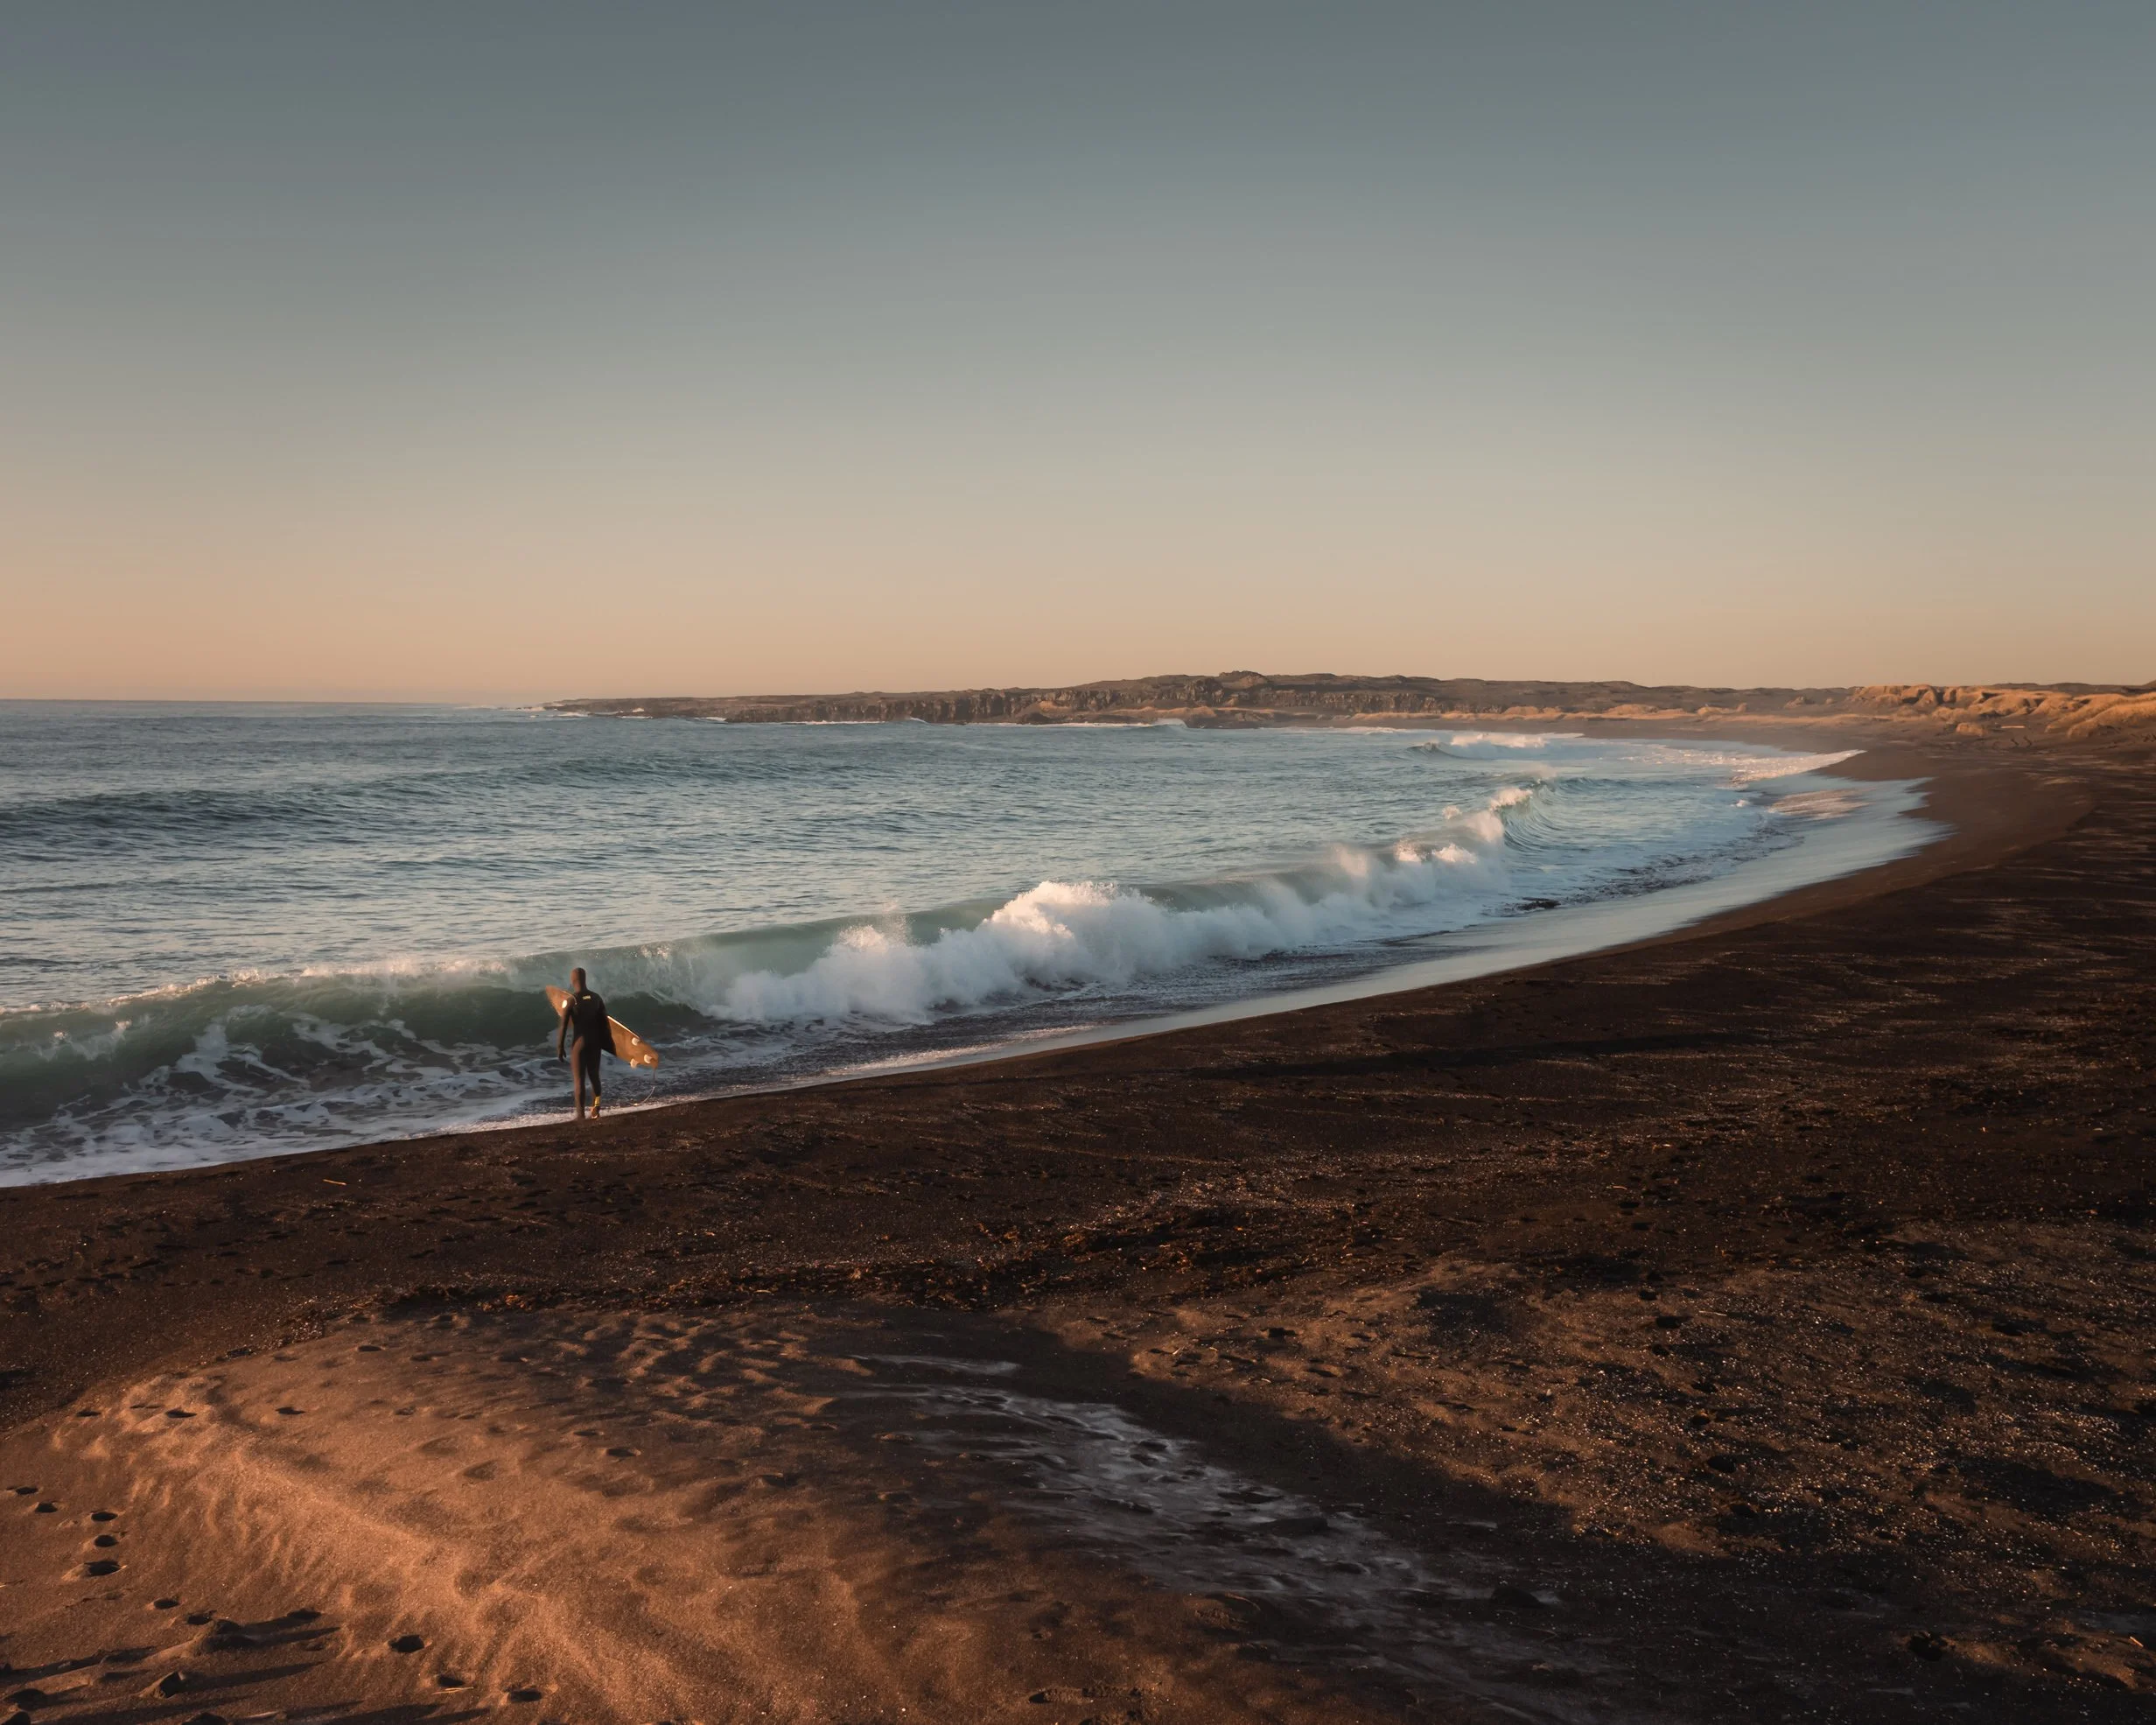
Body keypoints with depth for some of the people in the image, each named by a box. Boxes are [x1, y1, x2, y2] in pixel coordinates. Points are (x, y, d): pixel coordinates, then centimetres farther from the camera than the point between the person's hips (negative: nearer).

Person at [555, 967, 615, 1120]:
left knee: (579, 1080, 1)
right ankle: (595, 1110, 16)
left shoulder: (570, 1000, -12)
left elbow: (563, 1026, -13)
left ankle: (581, 1115, 0)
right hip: (595, 1043, 4)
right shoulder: (596, 998, 2)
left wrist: (559, 1047, -6)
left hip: (579, 1043, -4)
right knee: (594, 1076, 16)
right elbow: (604, 1023, 6)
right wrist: (608, 1043, 14)